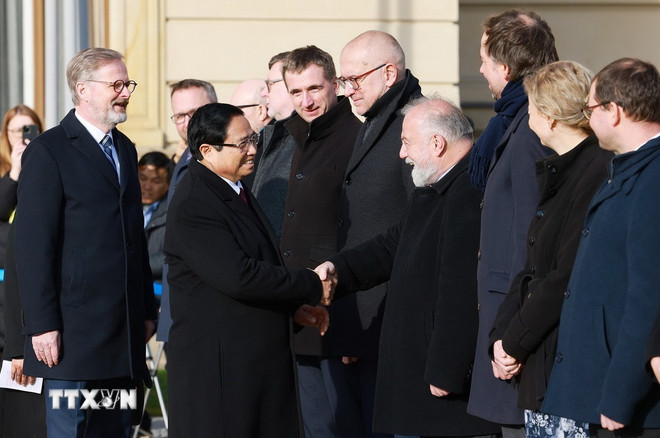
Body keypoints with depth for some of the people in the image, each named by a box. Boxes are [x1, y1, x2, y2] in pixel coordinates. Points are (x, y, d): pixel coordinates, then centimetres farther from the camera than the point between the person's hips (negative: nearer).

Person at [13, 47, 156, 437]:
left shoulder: (126, 149, 17)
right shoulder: (49, 152, -7)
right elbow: (33, 246, -12)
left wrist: (147, 310, 15)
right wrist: (43, 325, -17)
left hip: (123, 331, 7)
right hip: (74, 328, -7)